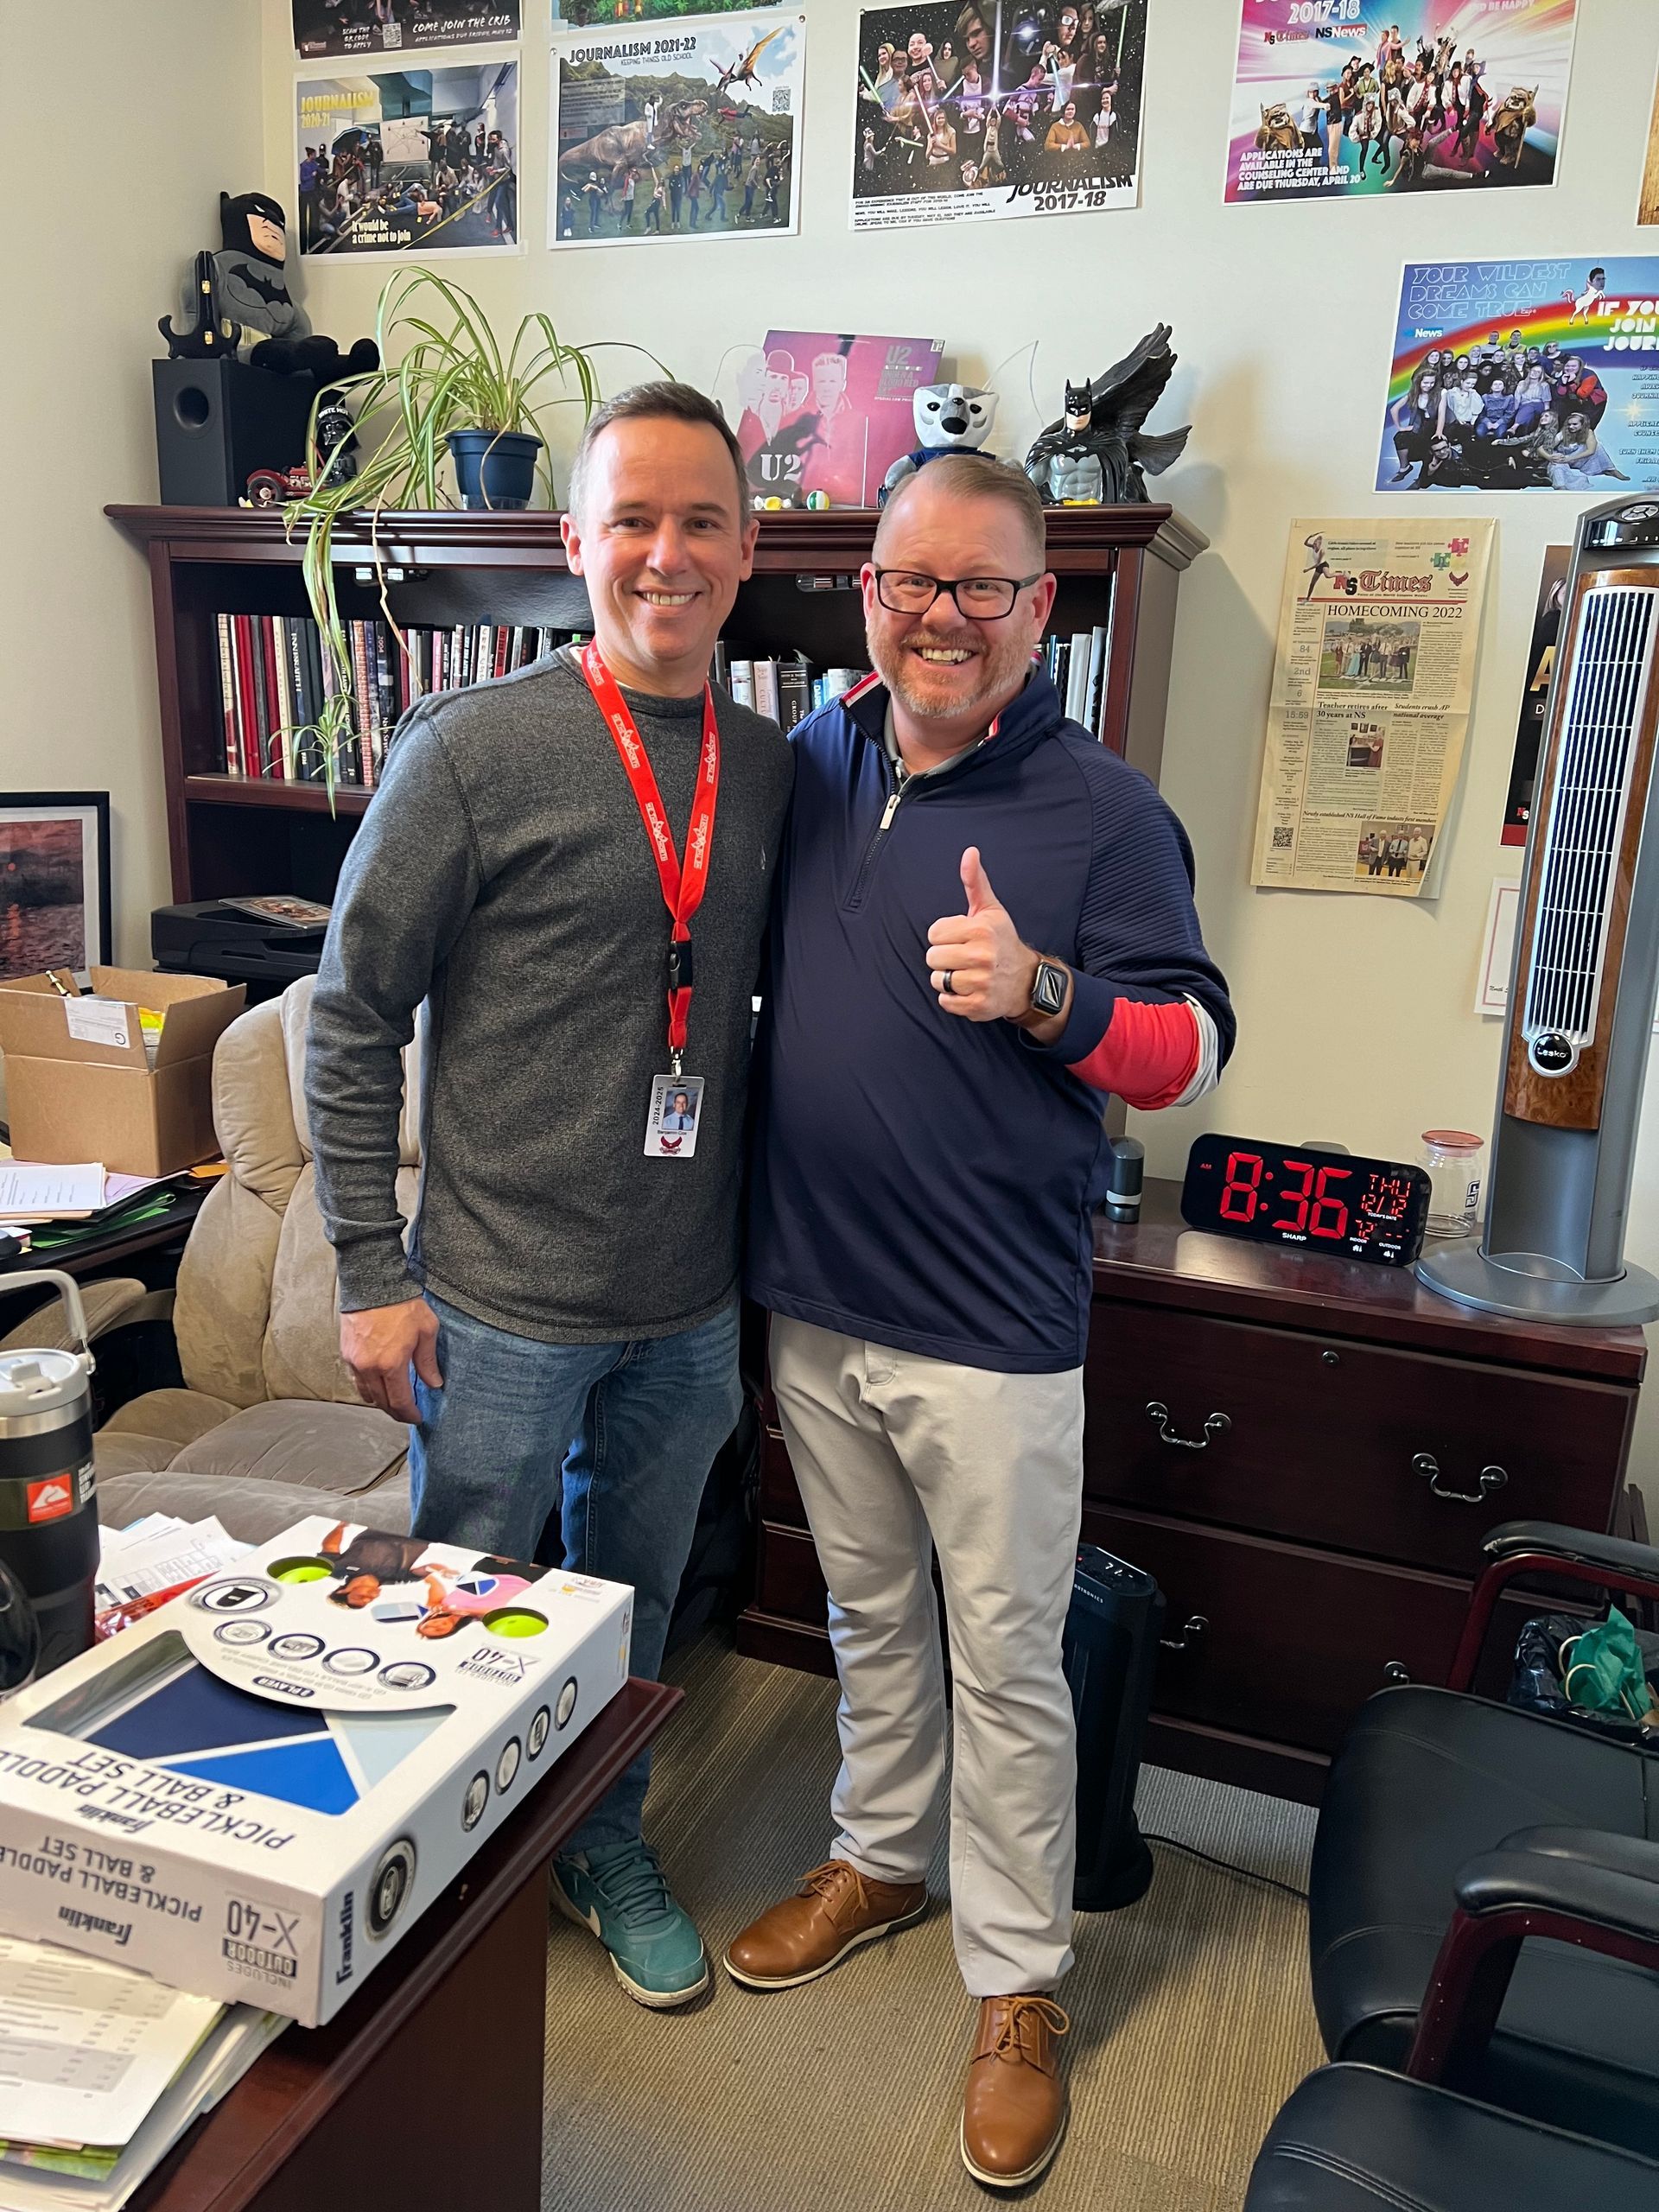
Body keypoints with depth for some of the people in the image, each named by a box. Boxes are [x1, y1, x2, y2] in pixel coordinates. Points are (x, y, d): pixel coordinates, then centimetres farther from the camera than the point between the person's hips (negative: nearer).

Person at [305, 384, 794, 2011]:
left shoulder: (771, 768, 3)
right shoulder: (470, 750, -12)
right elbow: (353, 1019, -8)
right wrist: (372, 1275, -10)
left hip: (690, 1311, 5)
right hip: (502, 1307, -4)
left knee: (632, 1606, 23)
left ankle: (605, 1851, 47)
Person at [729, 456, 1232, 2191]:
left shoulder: (1102, 810, -10)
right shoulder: (811, 762, 5)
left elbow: (1194, 1048, -9)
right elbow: (737, 949, 19)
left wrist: (1043, 991, -28)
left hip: (991, 1332, -5)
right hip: (812, 1300, 5)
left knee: (1007, 1665, 10)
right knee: (868, 1616, 23)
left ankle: (1017, 1983, 31)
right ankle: (879, 1857, 47)